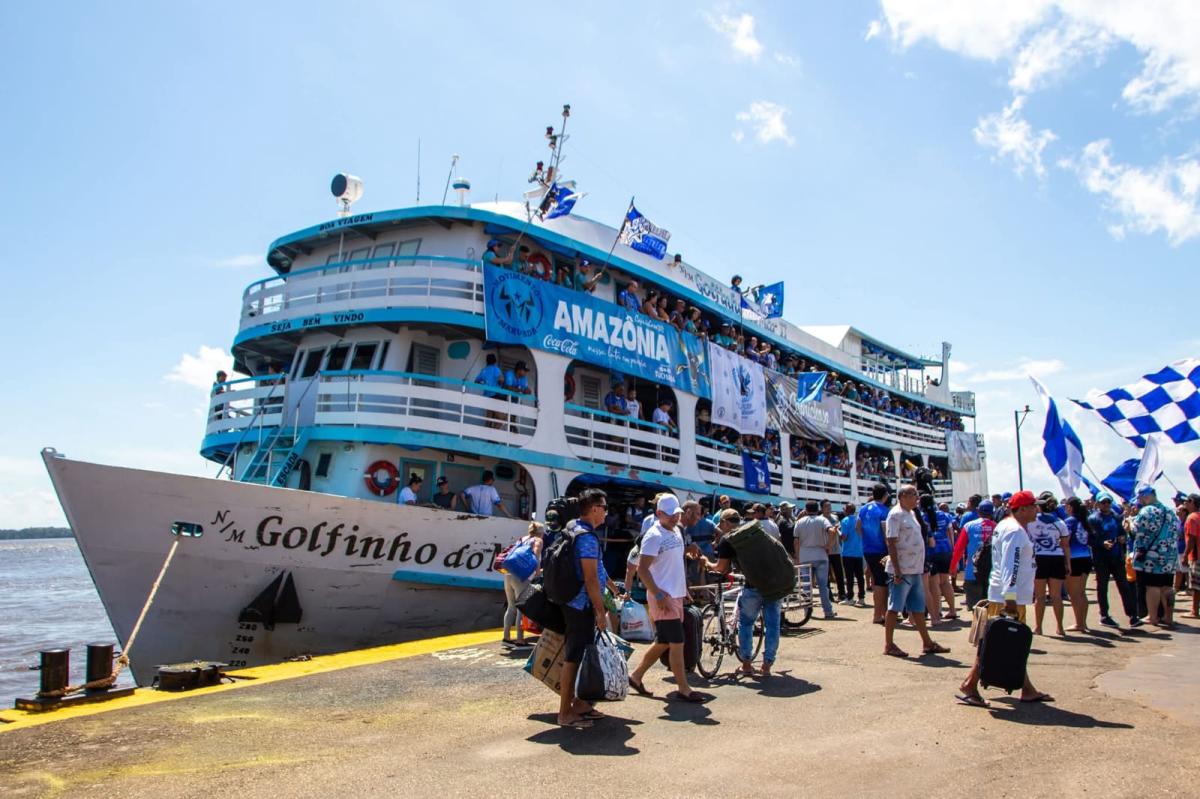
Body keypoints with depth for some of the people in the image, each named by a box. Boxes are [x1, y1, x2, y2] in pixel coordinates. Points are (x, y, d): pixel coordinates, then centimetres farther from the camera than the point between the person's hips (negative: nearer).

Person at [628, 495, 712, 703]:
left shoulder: (676, 531, 12)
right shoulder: (654, 536, -15)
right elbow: (642, 569, -19)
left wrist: (684, 590, 19)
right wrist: (659, 595, -22)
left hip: (676, 596, 9)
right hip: (663, 598, -9)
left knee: (663, 643, 15)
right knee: (677, 643, -4)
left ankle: (636, 676, 27)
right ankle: (683, 689, 6)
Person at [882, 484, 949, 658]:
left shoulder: (911, 514, 15)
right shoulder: (896, 514, -12)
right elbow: (891, 543, -17)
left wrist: (922, 568, 17)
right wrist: (897, 571, -20)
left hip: (915, 570, 9)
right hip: (902, 571, -9)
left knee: (918, 608, 14)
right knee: (895, 607, -1)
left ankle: (927, 643, 22)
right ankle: (888, 645, 6)